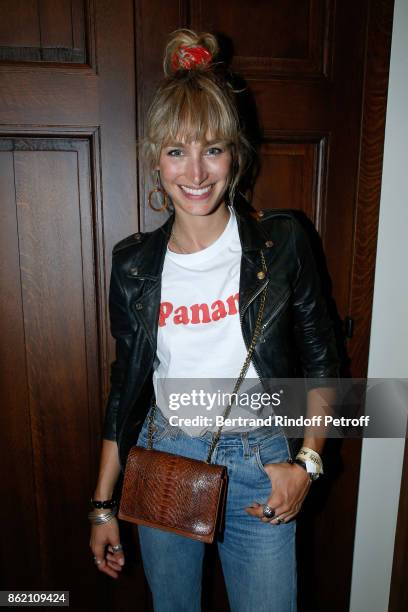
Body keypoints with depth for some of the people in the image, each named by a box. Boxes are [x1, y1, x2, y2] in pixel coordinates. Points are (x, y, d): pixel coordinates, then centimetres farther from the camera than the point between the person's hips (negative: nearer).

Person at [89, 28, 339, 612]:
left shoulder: (282, 242, -11)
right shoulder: (133, 262, -5)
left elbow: (321, 363, -1)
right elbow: (125, 386, 2)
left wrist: (306, 462, -10)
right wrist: (103, 504, 6)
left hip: (259, 470, -1)